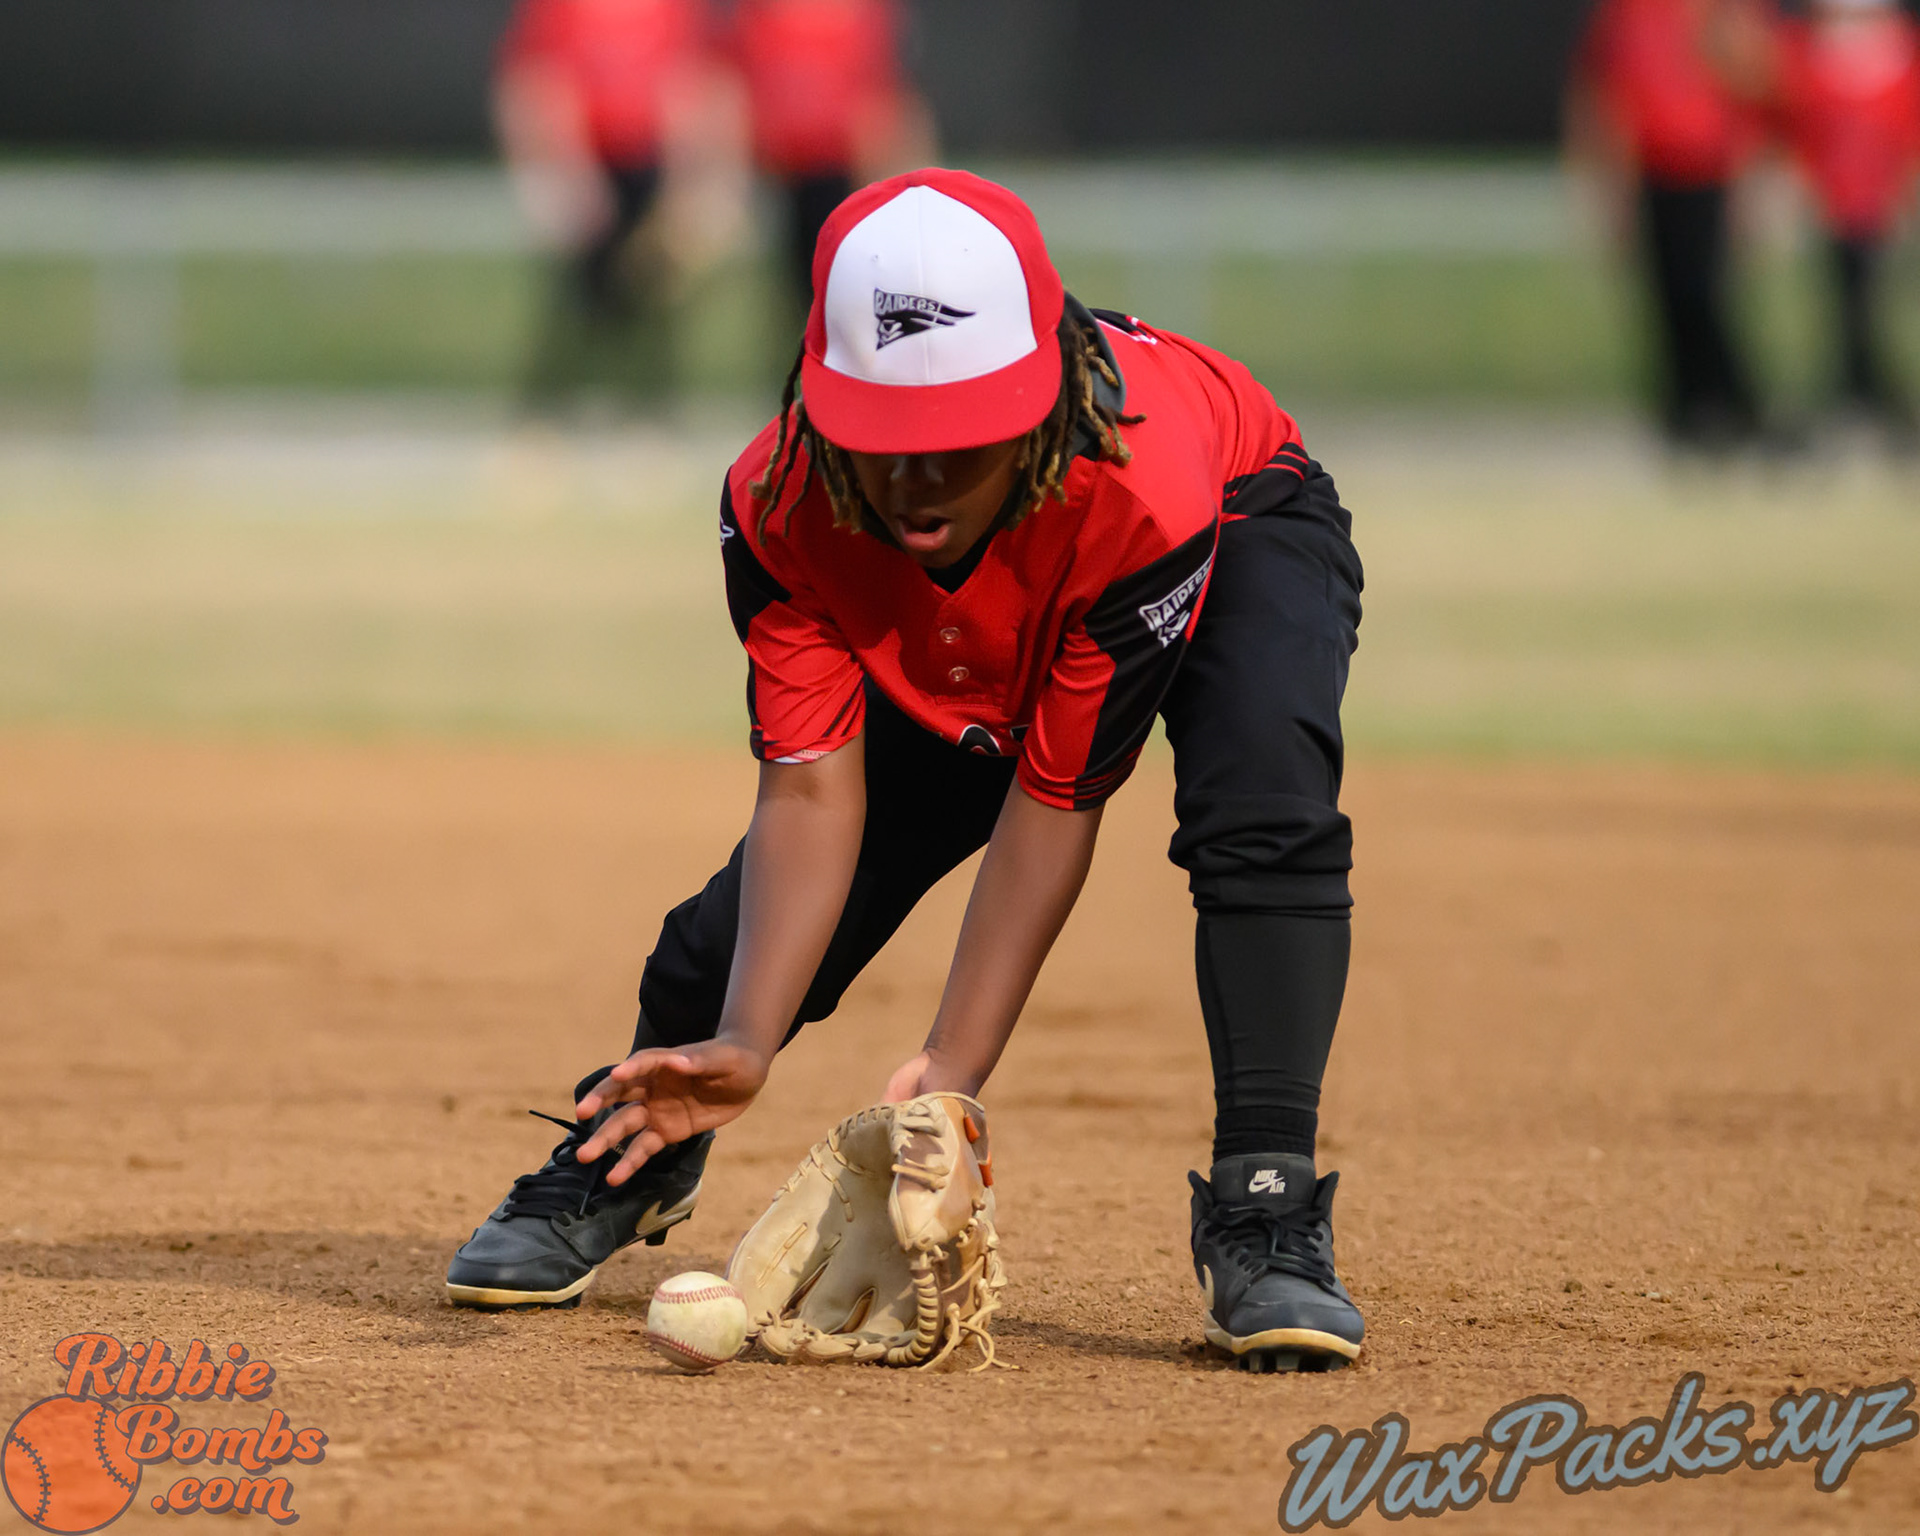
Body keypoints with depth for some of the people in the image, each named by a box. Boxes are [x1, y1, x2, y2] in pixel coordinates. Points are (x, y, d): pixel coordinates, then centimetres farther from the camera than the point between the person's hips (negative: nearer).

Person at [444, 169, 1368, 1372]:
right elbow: (812, 791, -32)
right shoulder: (778, 505, -34)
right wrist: (743, 1047, -44)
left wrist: (959, 1064, -39)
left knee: (1260, 810, -34)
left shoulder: (1136, 491, -44)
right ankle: (629, 1152, 25)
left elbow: (1057, 799, -36)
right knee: (789, 884, -4)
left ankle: (1263, 1210, -27)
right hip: (953, 653, 4)